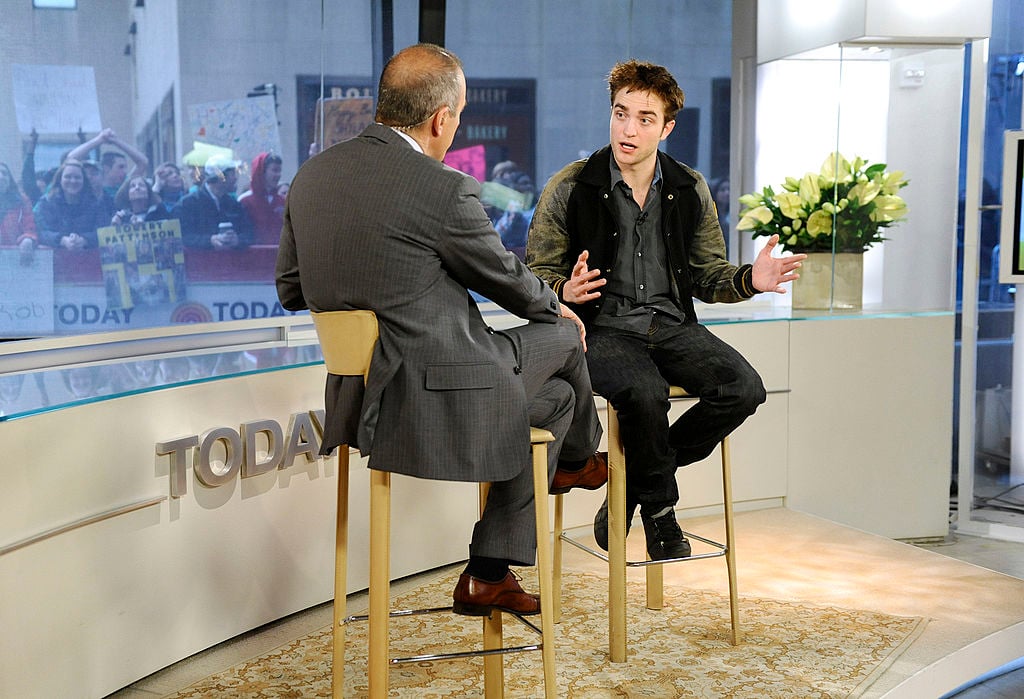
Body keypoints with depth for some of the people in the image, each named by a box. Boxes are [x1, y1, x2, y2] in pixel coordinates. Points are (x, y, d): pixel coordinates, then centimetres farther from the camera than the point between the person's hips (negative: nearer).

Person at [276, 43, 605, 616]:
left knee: (555, 395, 27)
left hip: (358, 398, 8)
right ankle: (576, 459, 47)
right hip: (437, 401, -8)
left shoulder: (312, 175, 2)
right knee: (561, 335, 18)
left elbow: (291, 290, 11)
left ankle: (491, 574, 32)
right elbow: (505, 277, -4)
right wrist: (554, 306, 18)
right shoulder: (445, 190, -20)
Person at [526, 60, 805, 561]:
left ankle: (634, 482, -3)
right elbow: (537, 274, 2)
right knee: (643, 393, -36)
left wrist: (748, 280, -8)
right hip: (602, 328, -4)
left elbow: (707, 275, 14)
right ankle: (658, 506, -5)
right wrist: (566, 291, -22)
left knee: (744, 388, -22)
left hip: (672, 326, 4)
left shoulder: (690, 191, 9)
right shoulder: (569, 189, -1)